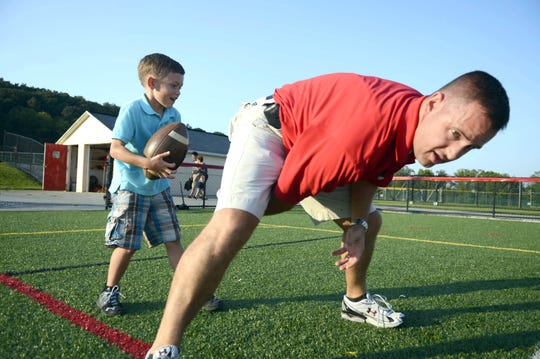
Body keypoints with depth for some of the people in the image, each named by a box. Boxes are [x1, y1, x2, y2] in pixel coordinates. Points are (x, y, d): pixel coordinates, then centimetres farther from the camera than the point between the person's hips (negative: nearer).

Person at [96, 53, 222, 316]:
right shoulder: (131, 110, -17)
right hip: (130, 187, -5)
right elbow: (116, 148, -23)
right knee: (127, 245, -3)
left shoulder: (174, 115, 2)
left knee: (173, 240, 6)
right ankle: (109, 292, 19)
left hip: (160, 187, 6)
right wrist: (147, 163, -37)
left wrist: (169, 163, -13)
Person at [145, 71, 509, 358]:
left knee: (371, 221, 17)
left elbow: (369, 174, 5)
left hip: (317, 147, 9)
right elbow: (284, 191, -30)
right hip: (269, 126, -9)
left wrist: (358, 223, -7)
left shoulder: (417, 126, -12)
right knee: (229, 227, -33)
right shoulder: (373, 123, -41)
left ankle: (356, 300, 41)